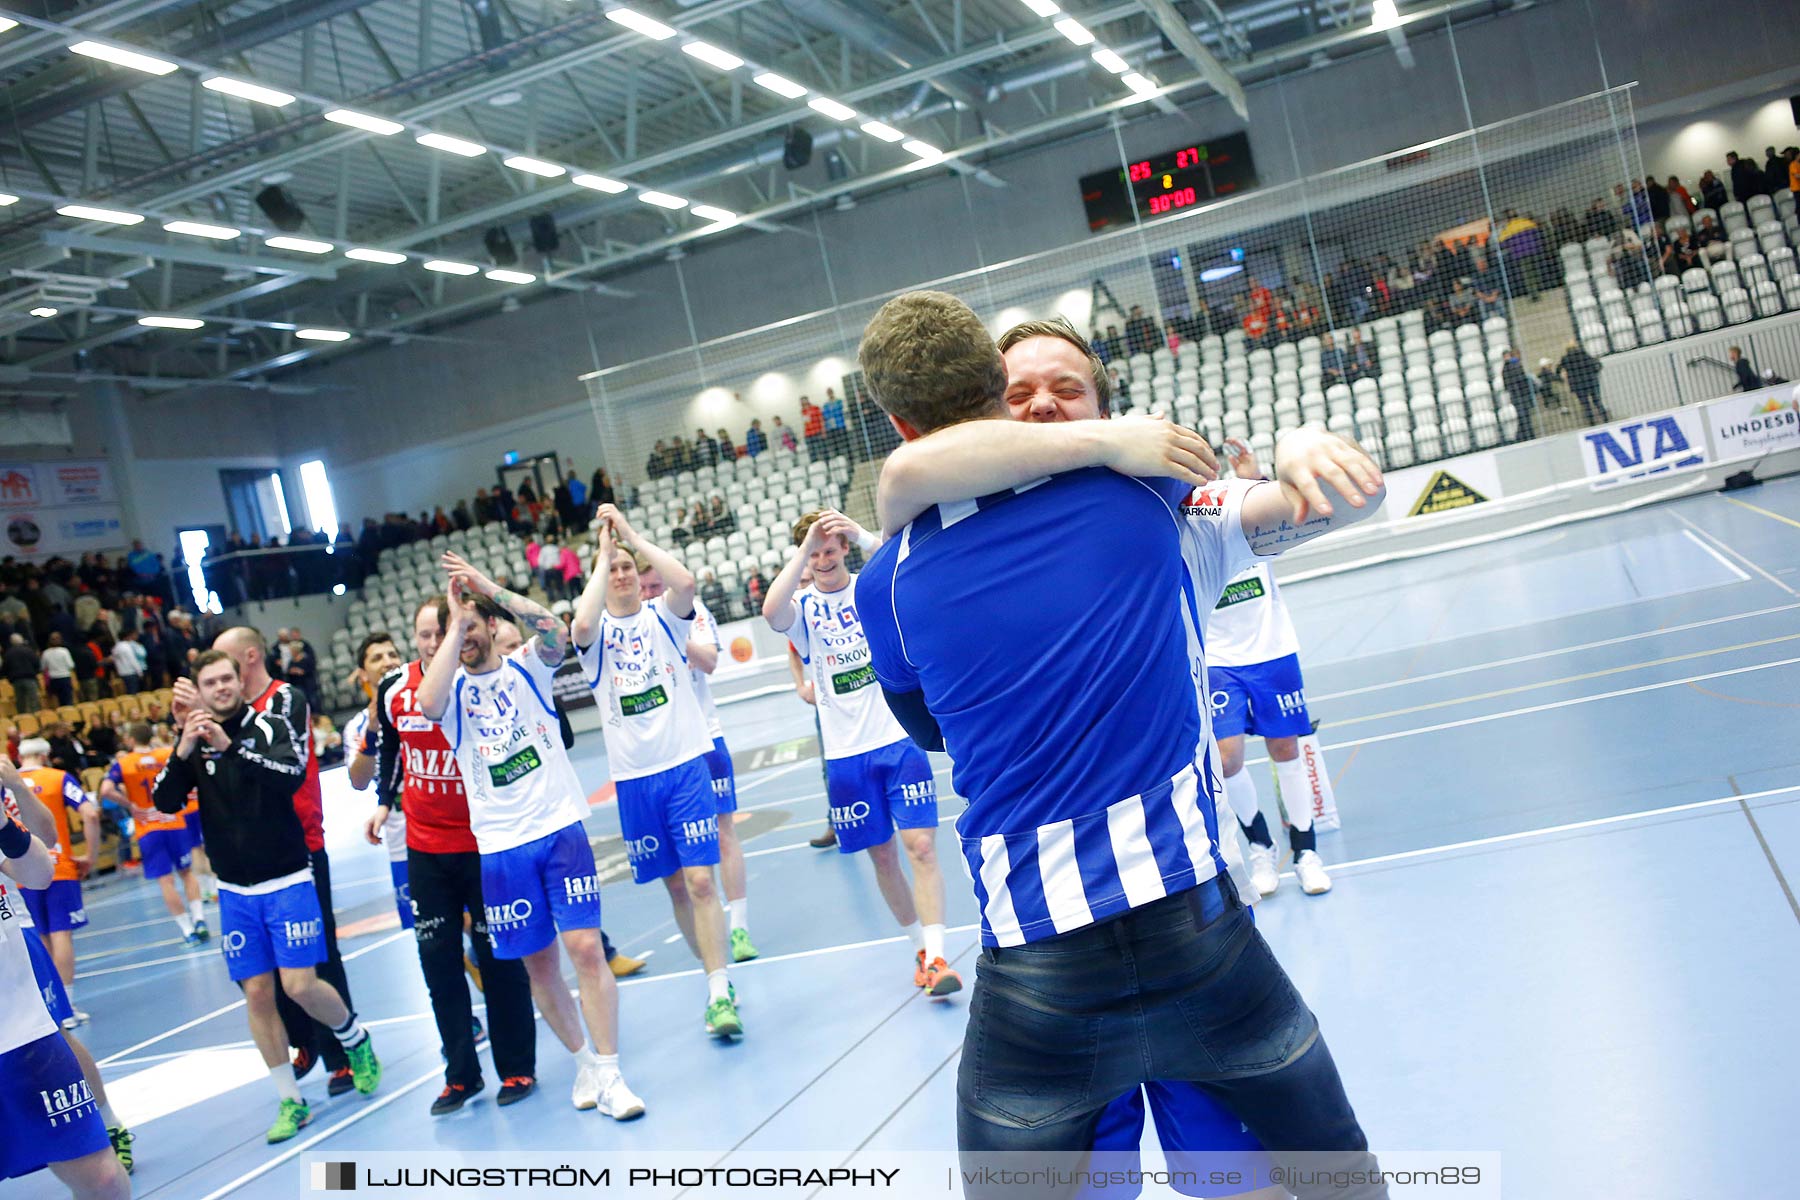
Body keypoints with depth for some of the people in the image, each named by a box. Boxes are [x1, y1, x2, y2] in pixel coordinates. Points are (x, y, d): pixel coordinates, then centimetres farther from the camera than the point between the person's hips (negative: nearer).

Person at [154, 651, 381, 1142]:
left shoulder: (269, 726, -7)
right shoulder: (193, 743, 5)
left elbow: (294, 774, -25)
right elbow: (165, 802, -5)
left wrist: (232, 746, -35)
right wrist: (182, 753, -22)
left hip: (287, 882, -4)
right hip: (235, 892, 4)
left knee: (300, 985, -10)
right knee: (257, 994, 4)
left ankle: (356, 1041, 20)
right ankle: (291, 1103, 15)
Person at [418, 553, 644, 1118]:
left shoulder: (526, 666, 4)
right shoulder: (453, 688, 5)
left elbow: (554, 628, -18)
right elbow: (427, 704, -20)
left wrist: (489, 589, -19)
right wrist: (452, 627, -15)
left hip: (561, 826, -1)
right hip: (500, 844, 2)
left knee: (586, 948, -9)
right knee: (538, 964, 8)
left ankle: (609, 1073, -2)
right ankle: (583, 1060, 26)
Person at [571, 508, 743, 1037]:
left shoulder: (662, 616, 3)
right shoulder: (595, 631, 4)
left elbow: (685, 582, -20)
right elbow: (582, 623, -23)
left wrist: (631, 535, -16)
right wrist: (603, 551, -13)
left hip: (686, 763, -2)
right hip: (633, 777, 2)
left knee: (700, 880, -10)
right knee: (674, 885, 10)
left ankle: (719, 993, -7)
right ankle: (713, 972, 25)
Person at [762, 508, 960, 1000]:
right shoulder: (804, 606, 2)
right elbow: (771, 613, -22)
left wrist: (862, 535, -33)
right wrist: (804, 547, -28)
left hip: (900, 740, -1)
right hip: (846, 753, 2)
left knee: (921, 847, -10)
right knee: (882, 856, 9)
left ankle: (936, 958, -10)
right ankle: (919, 947, 25)